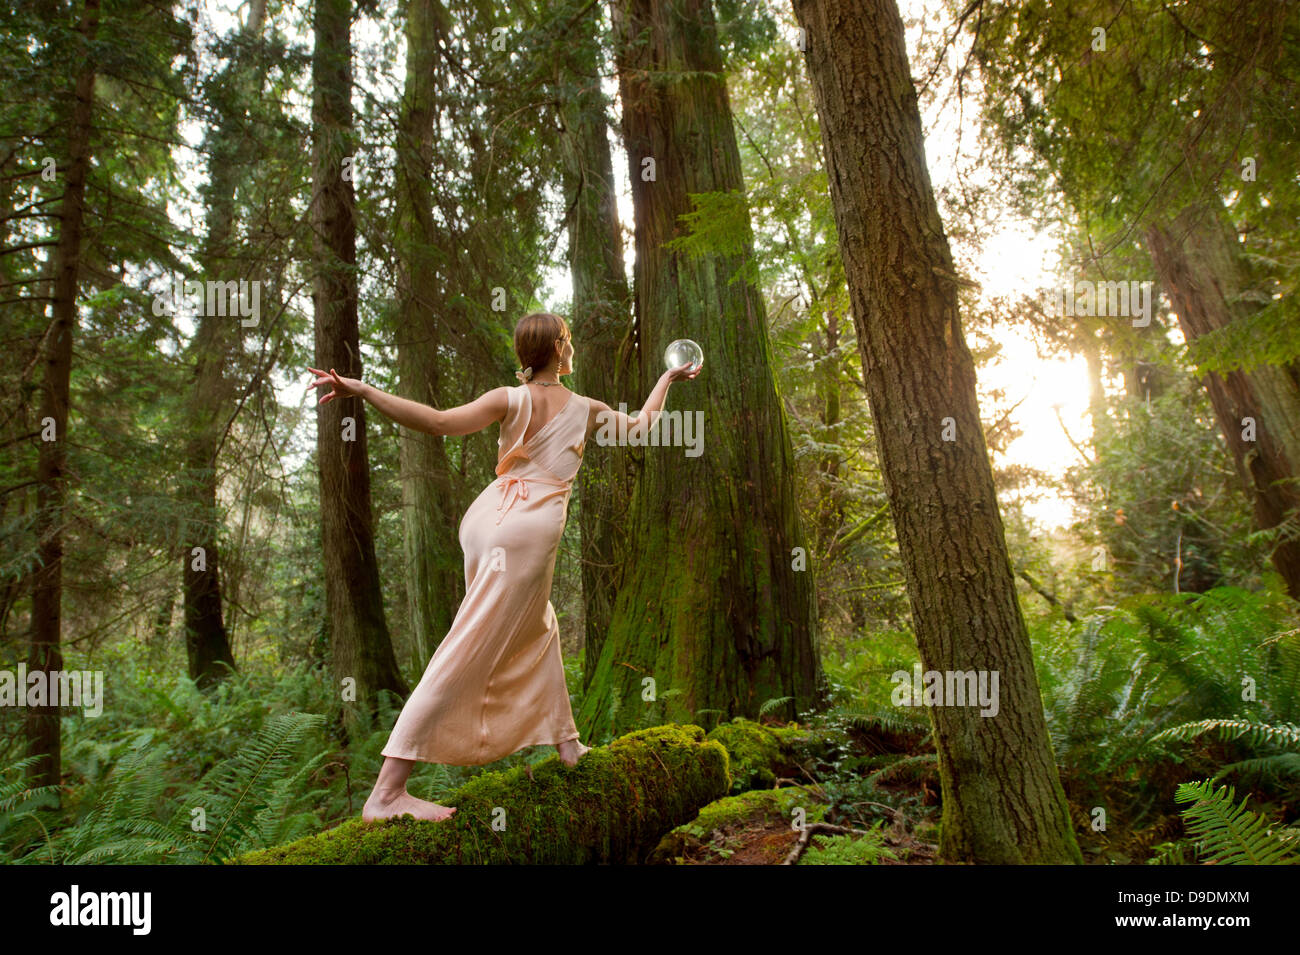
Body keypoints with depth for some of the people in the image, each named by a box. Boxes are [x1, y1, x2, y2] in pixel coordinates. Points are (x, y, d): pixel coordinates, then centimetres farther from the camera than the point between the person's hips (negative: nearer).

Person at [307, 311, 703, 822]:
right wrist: (668, 378, 40)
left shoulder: (512, 400, 5)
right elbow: (641, 426, 27)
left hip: (485, 519, 4)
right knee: (467, 655, -7)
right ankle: (385, 794, -9)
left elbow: (439, 421, -13)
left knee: (539, 630, 23)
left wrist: (363, 390, -14)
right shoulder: (587, 410, 7)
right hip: (530, 534, -4)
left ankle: (567, 743, 35)